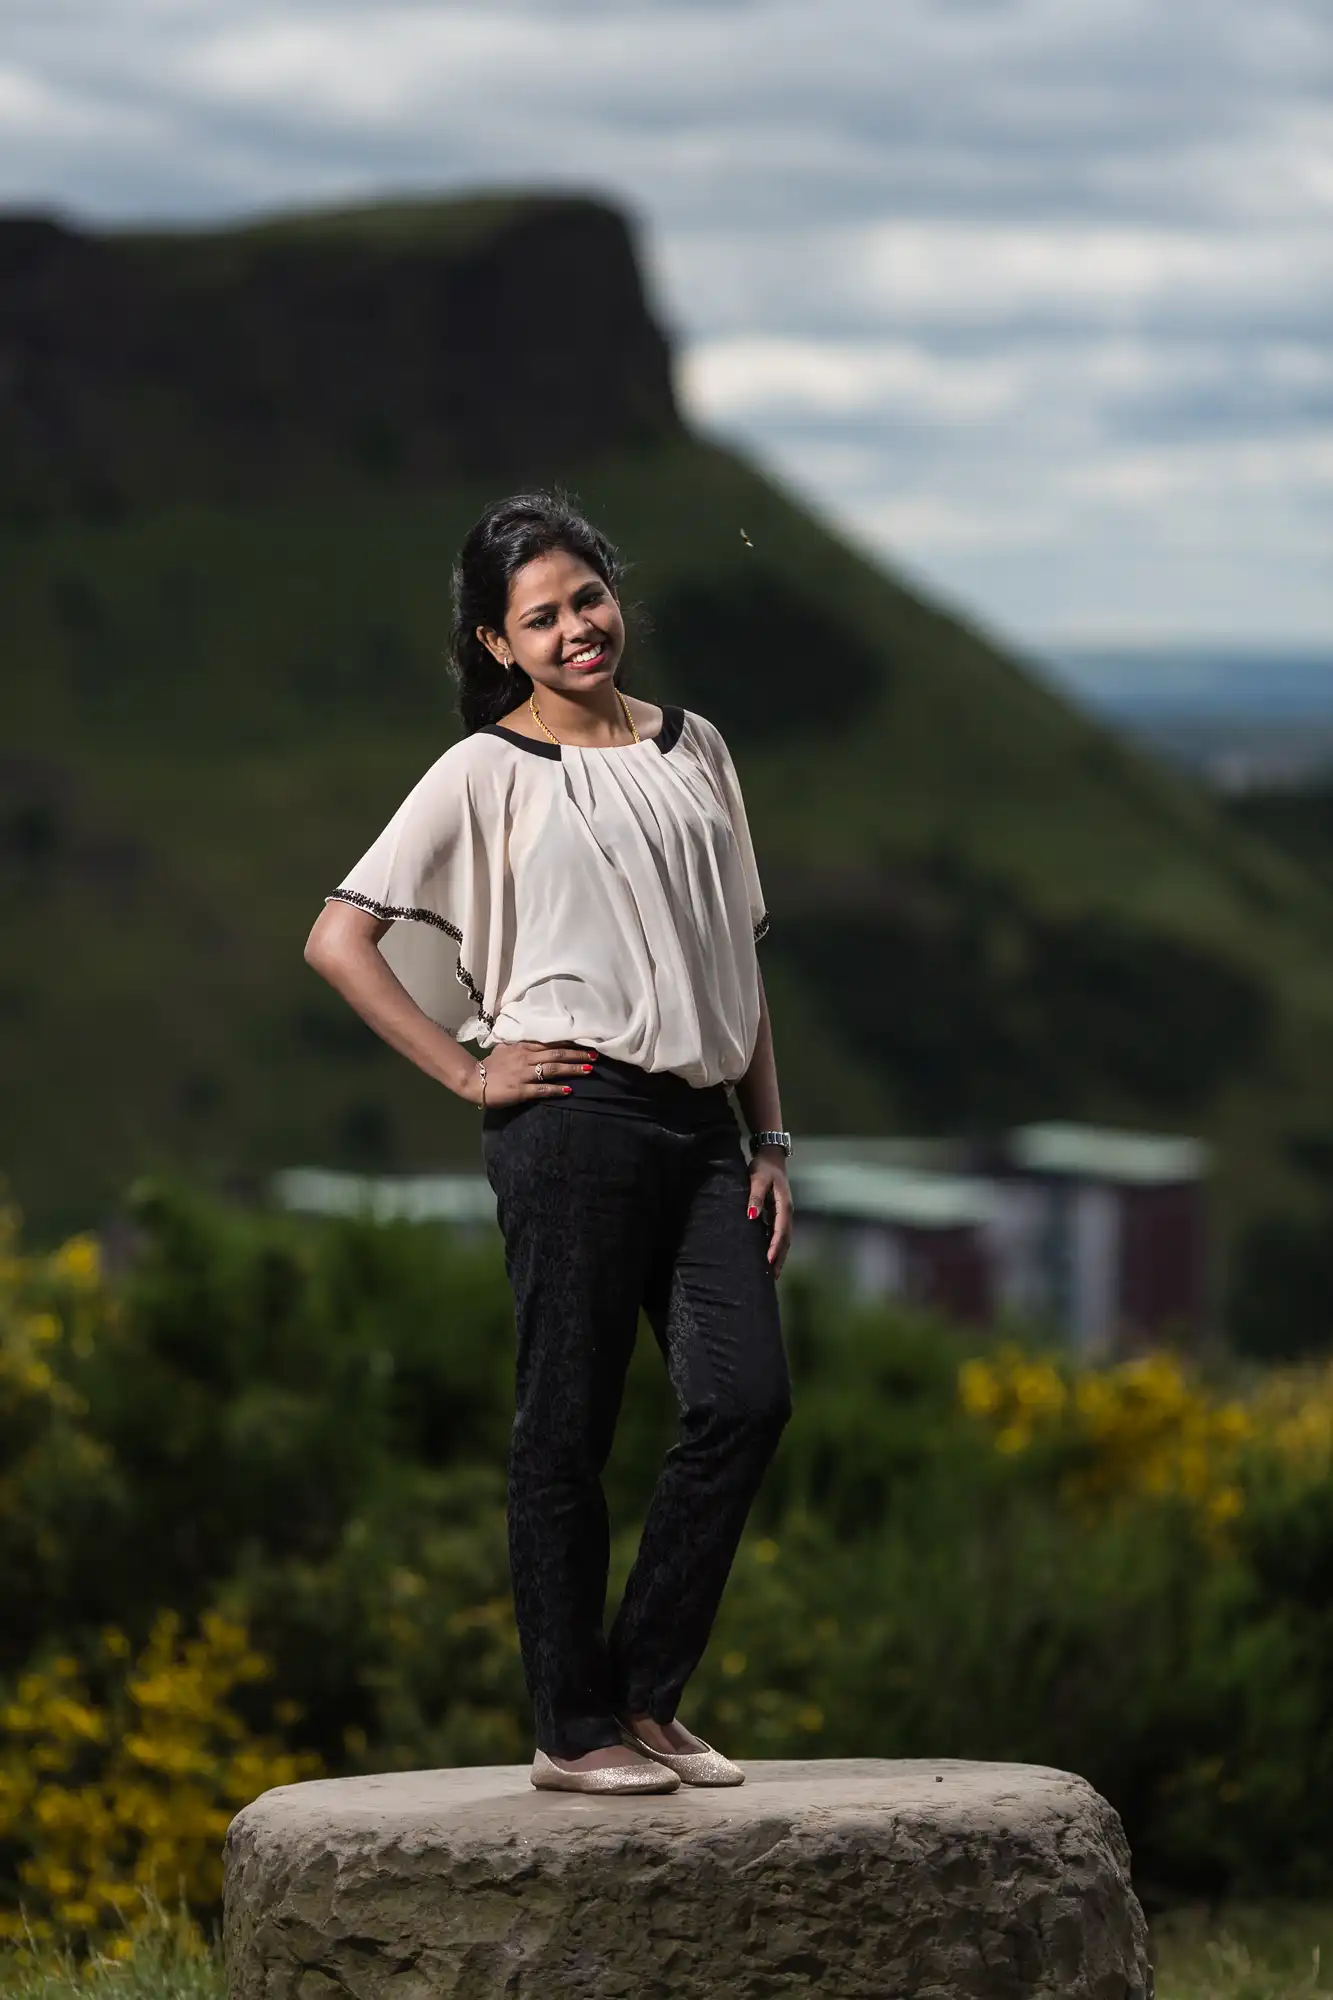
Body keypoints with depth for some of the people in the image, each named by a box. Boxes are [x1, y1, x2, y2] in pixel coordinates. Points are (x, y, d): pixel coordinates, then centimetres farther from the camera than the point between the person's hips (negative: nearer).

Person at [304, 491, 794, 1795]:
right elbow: (338, 940, -3)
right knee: (568, 1426, -3)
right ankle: (573, 1730, 5)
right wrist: (466, 1074, -7)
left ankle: (644, 1698, 4)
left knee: (747, 1397, -7)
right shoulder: (489, 772, 1)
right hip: (575, 1114, -5)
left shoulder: (693, 749, 17)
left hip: (700, 1115, 5)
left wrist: (771, 1139, 13)